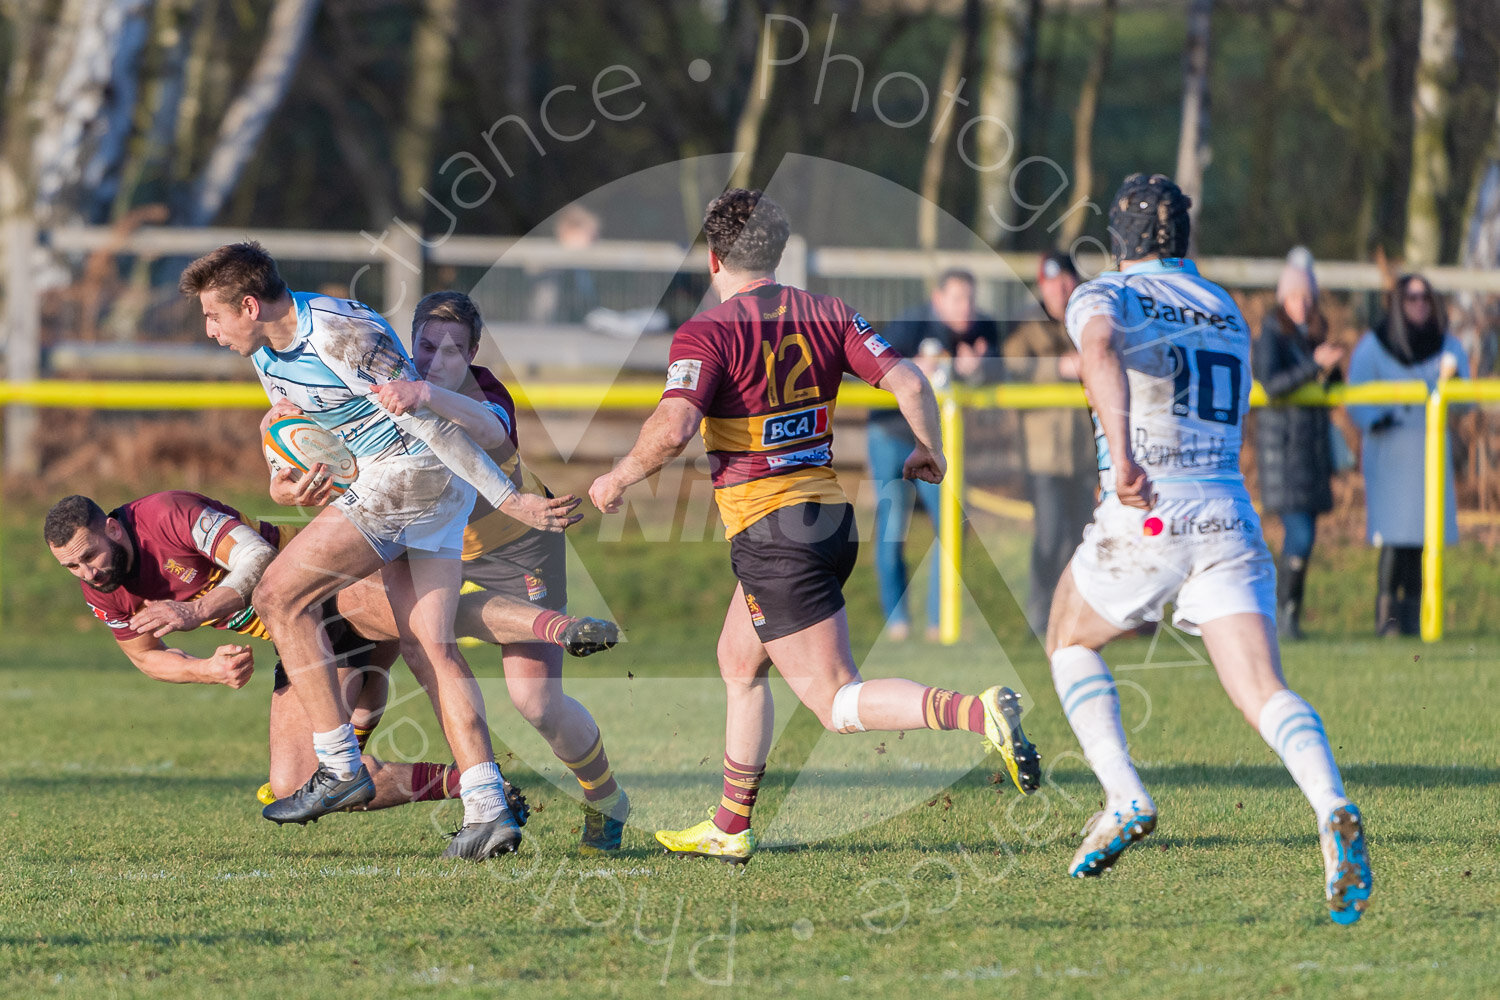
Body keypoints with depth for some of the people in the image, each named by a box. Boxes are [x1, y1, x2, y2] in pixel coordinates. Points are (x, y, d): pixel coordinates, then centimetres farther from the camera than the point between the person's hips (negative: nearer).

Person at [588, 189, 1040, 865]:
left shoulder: (708, 333, -11)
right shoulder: (826, 314, 6)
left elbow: (672, 429, -24)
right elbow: (907, 382, -1)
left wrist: (619, 478, -6)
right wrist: (930, 452, 16)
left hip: (770, 533, -8)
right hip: (829, 513, 8)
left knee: (837, 703, -9)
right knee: (738, 663, 25)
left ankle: (979, 713, -32)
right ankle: (729, 829, 31)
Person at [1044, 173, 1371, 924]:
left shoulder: (1106, 297, 4)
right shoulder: (1228, 314, 23)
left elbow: (1100, 352, -21)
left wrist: (1122, 452, -32)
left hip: (1147, 517, -4)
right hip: (1229, 517, 4)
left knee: (1070, 644, 22)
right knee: (1263, 692, -7)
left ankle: (1124, 798, 4)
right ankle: (1331, 810, -36)